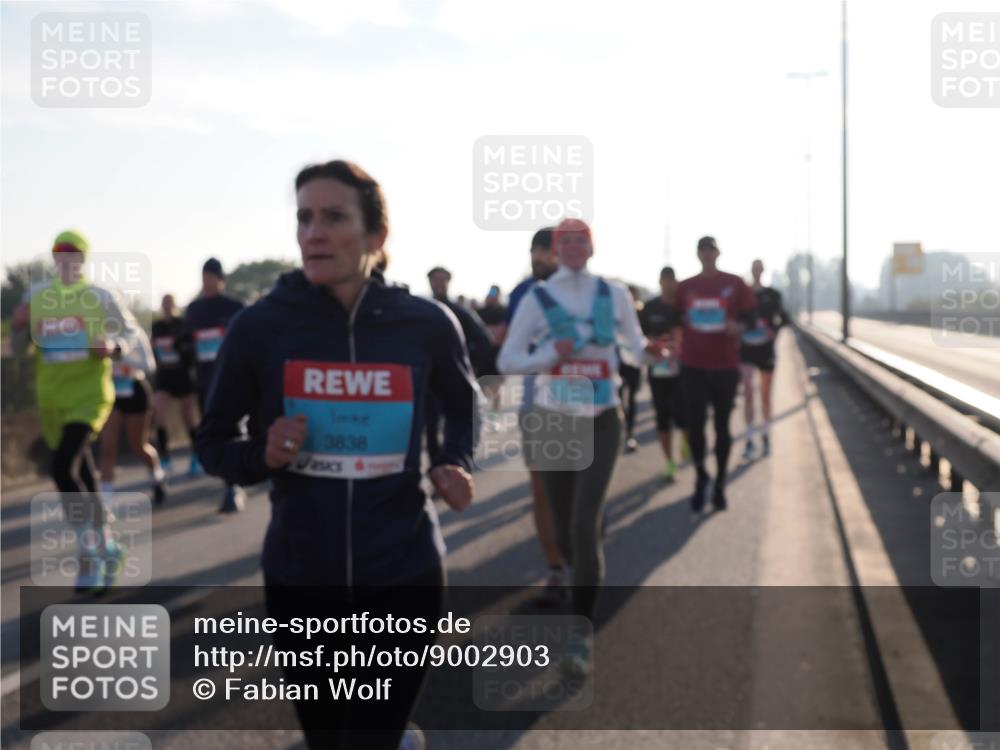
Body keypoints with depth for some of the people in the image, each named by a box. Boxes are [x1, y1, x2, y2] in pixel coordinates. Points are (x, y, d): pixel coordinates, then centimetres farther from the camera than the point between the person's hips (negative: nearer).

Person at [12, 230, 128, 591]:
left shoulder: (100, 297, -2)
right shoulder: (36, 295, 7)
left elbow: (125, 343, 4)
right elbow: (23, 347, 14)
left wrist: (112, 346, -19)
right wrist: (21, 327, -8)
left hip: (89, 394, -5)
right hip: (51, 399, 5)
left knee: (65, 469, -22)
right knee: (80, 475, 12)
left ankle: (90, 555, -10)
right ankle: (108, 546, 31)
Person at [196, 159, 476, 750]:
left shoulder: (425, 324, -6)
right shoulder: (261, 325, -7)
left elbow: (464, 404, 15)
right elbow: (214, 441, 4)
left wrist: (457, 465, -3)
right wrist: (262, 456, -16)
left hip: (404, 574, -1)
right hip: (299, 578, 1)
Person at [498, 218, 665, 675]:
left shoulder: (614, 294, 0)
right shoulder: (538, 299, -4)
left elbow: (634, 341, 16)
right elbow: (507, 361, -4)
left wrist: (649, 351, -7)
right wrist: (551, 354, -21)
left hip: (601, 422, -1)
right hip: (553, 422, 1)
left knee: (585, 527, -15)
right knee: (564, 530, 11)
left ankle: (580, 637, -12)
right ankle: (586, 586, 45)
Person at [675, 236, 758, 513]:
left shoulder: (734, 283, 1)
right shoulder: (686, 287, 6)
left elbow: (751, 317, 2)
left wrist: (740, 326, -19)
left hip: (725, 365, -1)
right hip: (693, 365, 1)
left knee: (722, 425, 7)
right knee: (694, 424, -5)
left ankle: (719, 485, 20)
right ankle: (701, 477, 18)